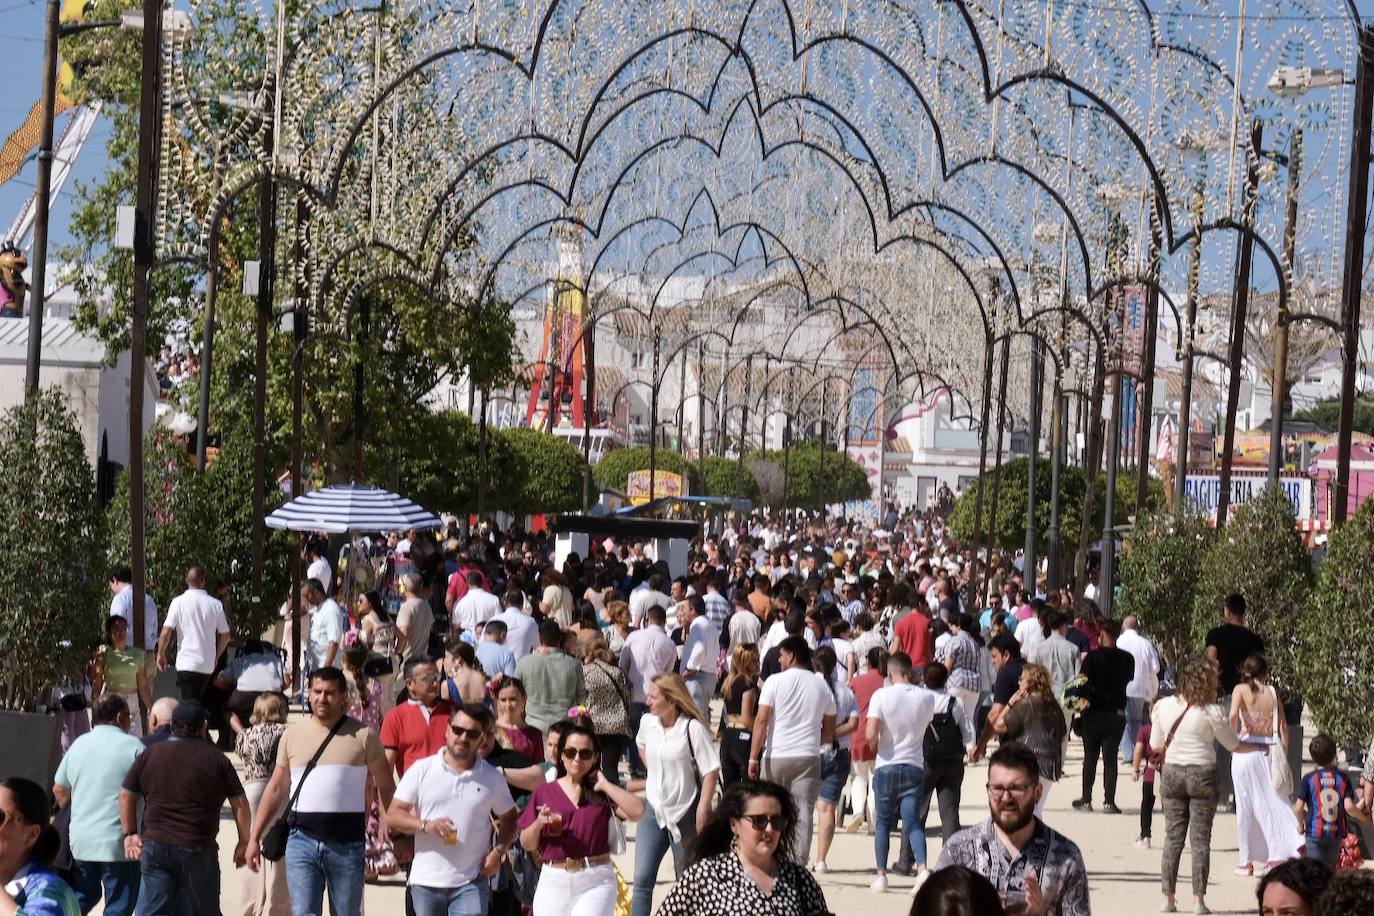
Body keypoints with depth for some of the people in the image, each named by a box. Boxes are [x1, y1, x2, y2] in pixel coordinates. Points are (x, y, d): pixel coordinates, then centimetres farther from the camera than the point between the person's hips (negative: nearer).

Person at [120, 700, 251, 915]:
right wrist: (244, 842, 11)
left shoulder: (150, 754, 6)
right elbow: (239, 803, 1)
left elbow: (126, 795, 9)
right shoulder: (215, 758, -1)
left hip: (154, 847, 2)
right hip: (198, 849, -2)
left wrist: (130, 833, 16)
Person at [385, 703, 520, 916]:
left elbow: (509, 819, 15)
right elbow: (392, 816, -1)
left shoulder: (492, 778, 4)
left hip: (470, 883, -1)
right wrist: (426, 825, -18)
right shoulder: (422, 770, 1)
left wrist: (498, 851, -3)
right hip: (426, 881, 1)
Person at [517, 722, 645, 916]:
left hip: (596, 881, -2)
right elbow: (527, 844, 8)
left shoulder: (601, 793, 6)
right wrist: (538, 824, -13)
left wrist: (604, 784, -6)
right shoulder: (544, 793, 7)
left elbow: (637, 811, -12)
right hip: (553, 881, 2)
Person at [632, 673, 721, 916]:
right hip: (653, 810, 5)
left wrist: (702, 810, -19)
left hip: (684, 813, -5)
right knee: (642, 880, -2)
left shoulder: (692, 728, -18)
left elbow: (711, 771, -16)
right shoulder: (647, 722, 0)